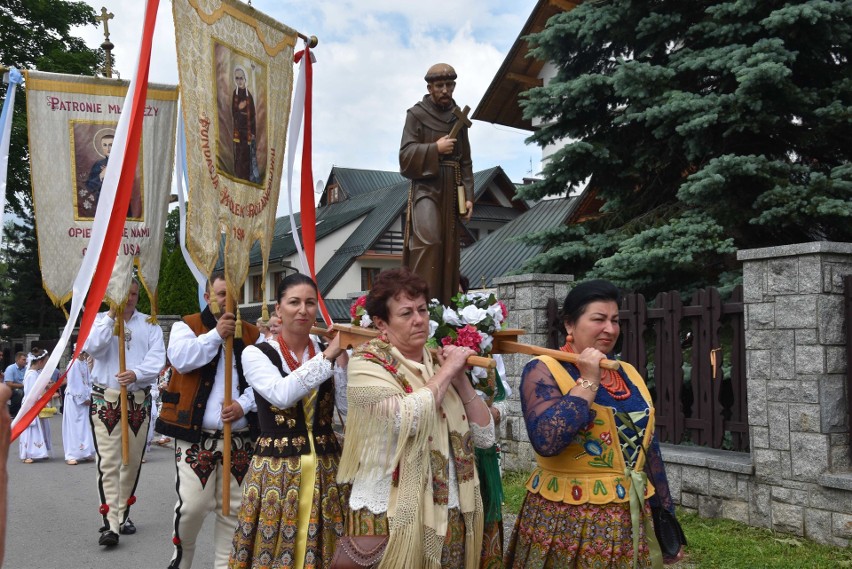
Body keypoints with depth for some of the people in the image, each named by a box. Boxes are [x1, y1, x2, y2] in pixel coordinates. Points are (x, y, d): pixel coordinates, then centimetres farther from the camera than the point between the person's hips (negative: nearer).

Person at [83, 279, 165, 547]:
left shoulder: (149, 324, 7)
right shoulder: (100, 319, 6)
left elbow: (157, 357, -6)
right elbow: (92, 347, -14)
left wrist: (136, 373, -24)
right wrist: (111, 315, -16)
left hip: (140, 400, 2)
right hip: (106, 400, -2)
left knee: (133, 462, 11)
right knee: (109, 462, -10)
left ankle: (123, 513, 27)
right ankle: (110, 524, -11)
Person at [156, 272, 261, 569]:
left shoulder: (252, 334, 12)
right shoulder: (187, 326, 6)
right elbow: (180, 358, -14)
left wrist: (244, 404, -11)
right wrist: (215, 334, -15)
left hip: (240, 438, 3)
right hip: (196, 436, -3)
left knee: (233, 508, 7)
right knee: (192, 505, -8)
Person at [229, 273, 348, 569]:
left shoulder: (328, 352, 5)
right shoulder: (256, 354, -4)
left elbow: (349, 408, -5)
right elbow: (282, 394, -23)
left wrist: (342, 359, -14)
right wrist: (329, 355, -23)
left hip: (326, 468, 3)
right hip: (276, 470, -3)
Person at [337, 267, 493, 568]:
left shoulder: (439, 363, 7)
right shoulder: (366, 362, -8)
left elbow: (485, 437, 4)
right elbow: (408, 418, -25)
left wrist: (460, 379, -5)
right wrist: (447, 371, -13)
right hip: (392, 515, -5)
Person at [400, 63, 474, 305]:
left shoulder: (458, 117, 16)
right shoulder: (417, 114, 3)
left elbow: (466, 161, 15)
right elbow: (406, 155, -5)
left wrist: (468, 196, 6)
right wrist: (435, 148, -17)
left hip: (452, 190, 5)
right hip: (426, 186, -5)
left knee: (449, 247, 2)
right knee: (428, 241, -22)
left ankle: (445, 305, 6)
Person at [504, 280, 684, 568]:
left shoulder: (628, 374, 9)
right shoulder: (544, 370, -10)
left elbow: (647, 446, 15)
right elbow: (546, 440, -25)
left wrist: (665, 513, 15)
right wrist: (588, 382, -19)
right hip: (568, 522, -6)